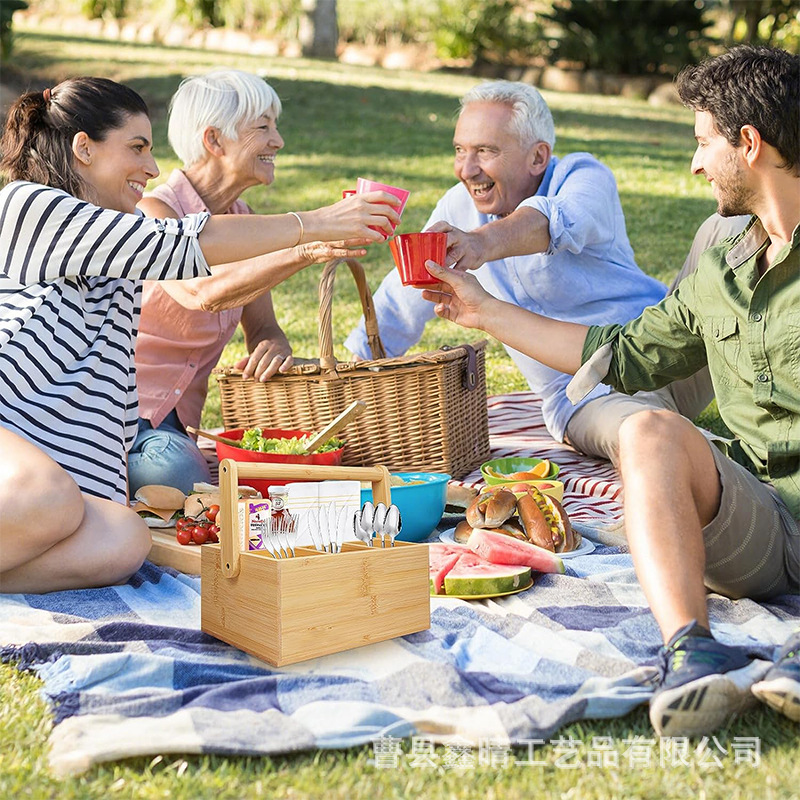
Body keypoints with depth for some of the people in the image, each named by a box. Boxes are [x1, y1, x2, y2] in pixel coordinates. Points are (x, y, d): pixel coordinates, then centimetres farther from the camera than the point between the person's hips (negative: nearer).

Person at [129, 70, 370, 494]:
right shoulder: (153, 212, -17)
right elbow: (201, 293, -38)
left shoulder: (243, 220, 6)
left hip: (176, 426, 6)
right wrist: (306, 249, -46)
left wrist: (273, 348, -20)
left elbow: (263, 329, 6)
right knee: (185, 477, -32)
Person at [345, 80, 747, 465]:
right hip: (587, 398, 1)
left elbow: (556, 222, -34)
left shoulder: (583, 175, -8)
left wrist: (483, 242, -54)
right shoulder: (460, 208, 5)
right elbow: (401, 303, 14)